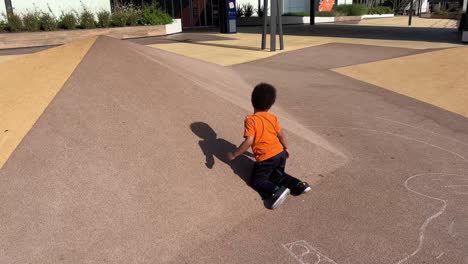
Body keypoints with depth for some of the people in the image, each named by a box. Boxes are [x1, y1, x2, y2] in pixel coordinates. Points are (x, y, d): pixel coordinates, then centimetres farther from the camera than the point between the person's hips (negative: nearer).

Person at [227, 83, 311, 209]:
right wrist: (286, 148, 31)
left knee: (256, 181, 11)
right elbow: (281, 134, 15)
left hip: (266, 159, -6)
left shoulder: (250, 120, -13)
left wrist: (234, 154, -11)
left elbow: (249, 141, -21)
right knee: (277, 175, 30)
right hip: (280, 154, 6)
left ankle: (276, 191, -15)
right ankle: (299, 185, 9)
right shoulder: (273, 117, 5)